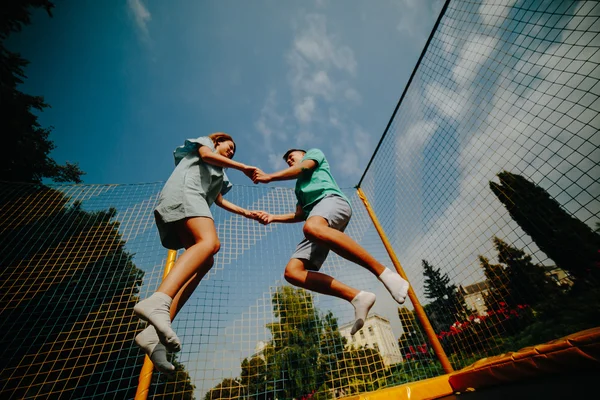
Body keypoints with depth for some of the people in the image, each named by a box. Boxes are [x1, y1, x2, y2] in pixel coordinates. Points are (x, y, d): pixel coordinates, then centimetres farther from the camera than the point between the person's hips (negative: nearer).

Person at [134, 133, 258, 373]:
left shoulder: (219, 174, 41)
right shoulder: (204, 143, 24)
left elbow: (220, 201, 35)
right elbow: (206, 154, 0)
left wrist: (246, 213, 28)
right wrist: (243, 167, -4)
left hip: (193, 200, 8)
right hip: (183, 191, -8)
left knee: (204, 263, -12)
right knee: (210, 242, -35)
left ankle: (154, 333, -19)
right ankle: (158, 302, -53)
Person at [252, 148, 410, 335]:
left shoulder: (314, 152, 29)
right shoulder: (300, 188, 44)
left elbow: (303, 168, 7)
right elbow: (300, 215, 33)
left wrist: (269, 177, 9)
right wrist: (272, 217, 23)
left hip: (331, 199, -7)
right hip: (317, 221, 7)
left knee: (312, 228, -44)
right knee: (292, 271, -17)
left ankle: (384, 272, -38)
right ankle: (357, 297, -23)